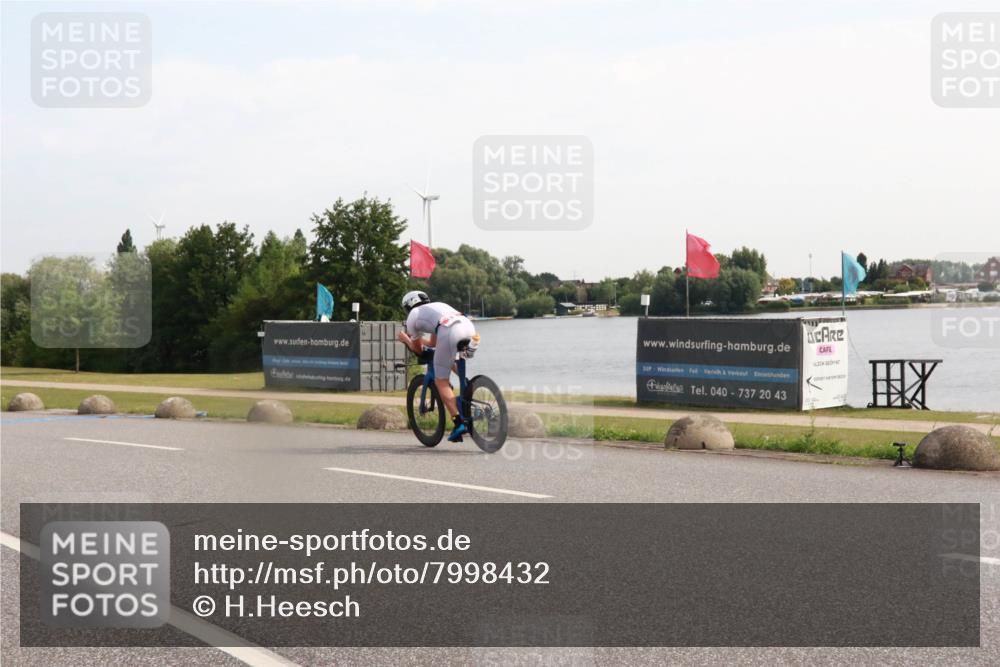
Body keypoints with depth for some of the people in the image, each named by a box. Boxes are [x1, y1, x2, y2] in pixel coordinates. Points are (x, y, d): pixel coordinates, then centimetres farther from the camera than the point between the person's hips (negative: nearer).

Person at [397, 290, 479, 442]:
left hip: (449, 333, -6)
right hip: (469, 326, 6)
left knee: (441, 382, 5)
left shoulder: (412, 316, 24)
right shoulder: (437, 306, 41)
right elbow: (433, 343, 48)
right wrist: (414, 338, 62)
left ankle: (459, 423, -6)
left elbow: (418, 350, 33)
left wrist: (406, 339, 51)